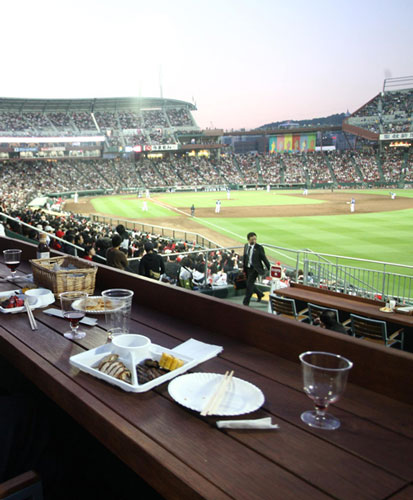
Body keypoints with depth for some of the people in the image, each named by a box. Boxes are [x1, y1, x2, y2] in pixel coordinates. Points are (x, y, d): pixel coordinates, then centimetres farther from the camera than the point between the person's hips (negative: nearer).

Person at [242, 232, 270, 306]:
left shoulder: (259, 248, -13)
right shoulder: (246, 246, 3)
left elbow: (264, 258, -6)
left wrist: (269, 269, -1)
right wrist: (243, 267, 13)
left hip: (255, 269, -6)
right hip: (247, 268, 6)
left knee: (249, 284, -7)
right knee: (250, 284, 16)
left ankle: (246, 302, 4)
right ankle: (260, 294, 41)